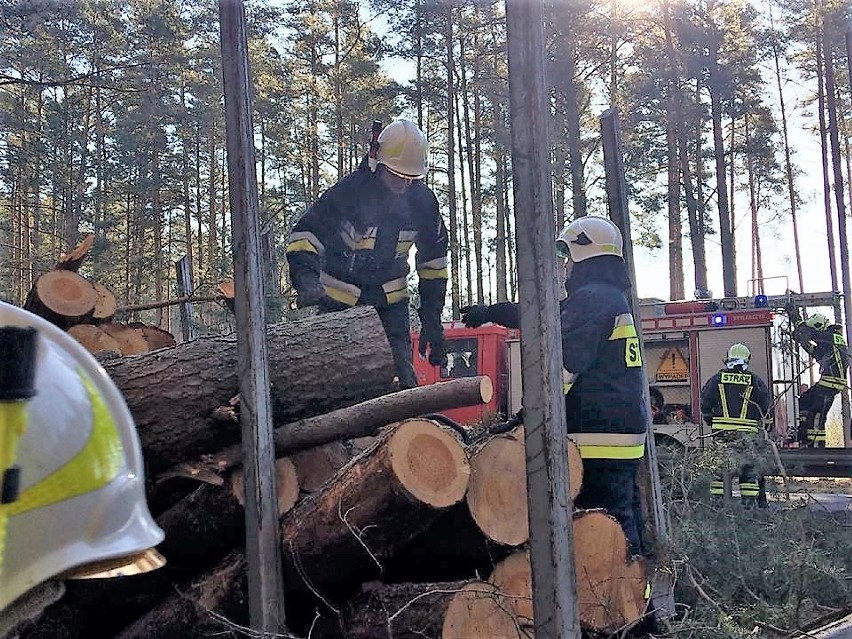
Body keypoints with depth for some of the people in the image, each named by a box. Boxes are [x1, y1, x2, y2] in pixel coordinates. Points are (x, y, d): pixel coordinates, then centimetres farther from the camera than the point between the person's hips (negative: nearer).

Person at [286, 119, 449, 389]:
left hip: (391, 300, 3)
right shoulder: (348, 192, -19)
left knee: (402, 380, -3)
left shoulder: (422, 200, -6)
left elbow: (433, 260, 4)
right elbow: (305, 235, -18)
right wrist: (307, 278, -37)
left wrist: (432, 320, 2)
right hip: (340, 299, -3)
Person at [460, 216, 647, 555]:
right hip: (626, 434, 11)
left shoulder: (591, 298, -11)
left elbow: (566, 363, -22)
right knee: (625, 520, 16)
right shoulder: (613, 298, 22)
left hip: (597, 436, -11)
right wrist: (492, 312, 35)